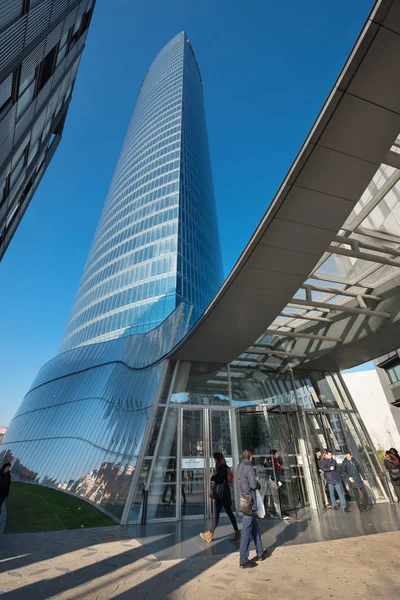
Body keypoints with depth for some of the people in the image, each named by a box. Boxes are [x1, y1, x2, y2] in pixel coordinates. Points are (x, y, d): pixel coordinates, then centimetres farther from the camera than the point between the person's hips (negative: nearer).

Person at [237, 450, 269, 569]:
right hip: (249, 502, -8)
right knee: (247, 531, 1)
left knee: (255, 527, 21)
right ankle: (243, 560, 10)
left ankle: (260, 553, 33)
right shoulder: (249, 467, -18)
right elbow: (253, 484, -20)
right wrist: (259, 485, 0)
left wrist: (255, 484, 9)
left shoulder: (240, 467, 8)